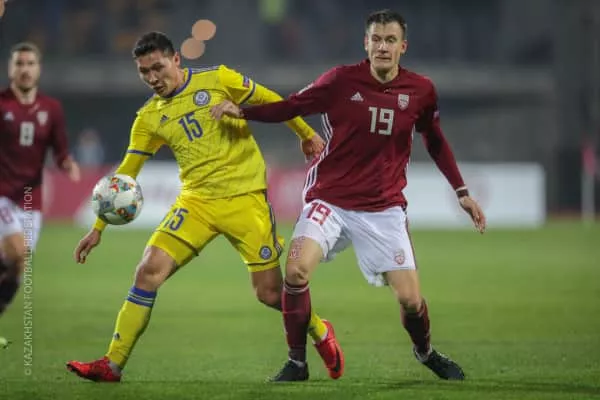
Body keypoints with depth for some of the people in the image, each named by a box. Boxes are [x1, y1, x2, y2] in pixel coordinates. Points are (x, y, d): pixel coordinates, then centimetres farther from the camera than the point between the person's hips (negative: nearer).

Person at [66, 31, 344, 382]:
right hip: (197, 201, 3)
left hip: (246, 196, -3)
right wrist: (99, 228, 5)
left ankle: (321, 333, 30)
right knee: (149, 270, -13)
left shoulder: (217, 80, -5)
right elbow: (125, 174, 8)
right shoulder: (149, 118, 4)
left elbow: (270, 101, 6)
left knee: (270, 294, -2)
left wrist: (307, 134, 11)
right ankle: (112, 365, -7)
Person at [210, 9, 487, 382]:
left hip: (384, 208, 1)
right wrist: (241, 111, -12)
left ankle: (426, 352, 30)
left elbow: (435, 141, 15)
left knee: (410, 299, -5)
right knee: (297, 270, -25)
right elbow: (291, 107, 2)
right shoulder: (341, 80, -9)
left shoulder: (420, 90, -2)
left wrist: (462, 192, 13)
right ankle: (297, 362, -6)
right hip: (329, 199, -1)